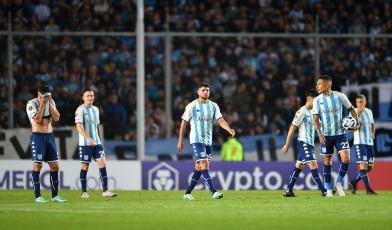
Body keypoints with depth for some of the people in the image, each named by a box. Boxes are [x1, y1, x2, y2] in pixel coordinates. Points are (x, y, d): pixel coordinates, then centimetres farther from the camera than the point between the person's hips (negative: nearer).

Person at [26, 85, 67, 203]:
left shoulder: (51, 102, 11)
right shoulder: (31, 103, -6)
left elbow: (56, 118, 0)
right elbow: (37, 120, -18)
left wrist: (49, 103, -5)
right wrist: (42, 104, -16)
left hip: (50, 136, 6)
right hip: (37, 136, -6)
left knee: (55, 166, 3)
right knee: (37, 166, -8)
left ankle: (55, 195, 10)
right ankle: (37, 196, -4)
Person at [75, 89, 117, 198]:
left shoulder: (95, 110, 14)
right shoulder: (80, 110, -8)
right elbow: (79, 127, -18)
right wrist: (88, 138, -31)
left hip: (96, 143, 6)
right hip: (85, 143, -6)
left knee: (102, 164, -4)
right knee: (85, 167, -1)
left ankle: (105, 191, -6)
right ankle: (84, 192, 8)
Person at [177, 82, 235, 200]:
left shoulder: (213, 106, 7)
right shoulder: (192, 106, -4)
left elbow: (220, 120, -3)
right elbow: (184, 123, 2)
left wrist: (229, 129, -24)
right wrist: (180, 141, 2)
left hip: (208, 141, 5)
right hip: (196, 140, -5)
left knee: (199, 168, 8)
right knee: (204, 164, -18)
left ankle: (187, 193, 18)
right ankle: (214, 192, -25)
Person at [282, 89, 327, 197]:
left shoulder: (312, 112, 16)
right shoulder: (302, 111, -10)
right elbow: (292, 128, -10)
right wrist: (287, 145, -10)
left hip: (310, 144, 9)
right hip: (304, 143, -9)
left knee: (299, 167, 10)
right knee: (314, 166, -13)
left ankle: (288, 191, 14)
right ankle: (323, 191, -15)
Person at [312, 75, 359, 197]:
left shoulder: (340, 96, -4)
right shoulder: (317, 101, -2)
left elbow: (351, 108, 11)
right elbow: (316, 119, -5)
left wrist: (356, 123, -2)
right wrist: (320, 134, -20)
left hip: (340, 133, -1)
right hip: (326, 136, 1)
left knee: (346, 160, -12)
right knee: (327, 162, 3)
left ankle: (339, 183, 10)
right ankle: (329, 189, 14)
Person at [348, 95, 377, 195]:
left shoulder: (369, 112, 11)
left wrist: (373, 133, 9)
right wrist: (357, 114, -25)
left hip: (369, 143, 6)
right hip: (359, 142, -6)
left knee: (369, 167, 6)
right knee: (363, 165, -15)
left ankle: (353, 182, 23)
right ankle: (368, 189, -18)